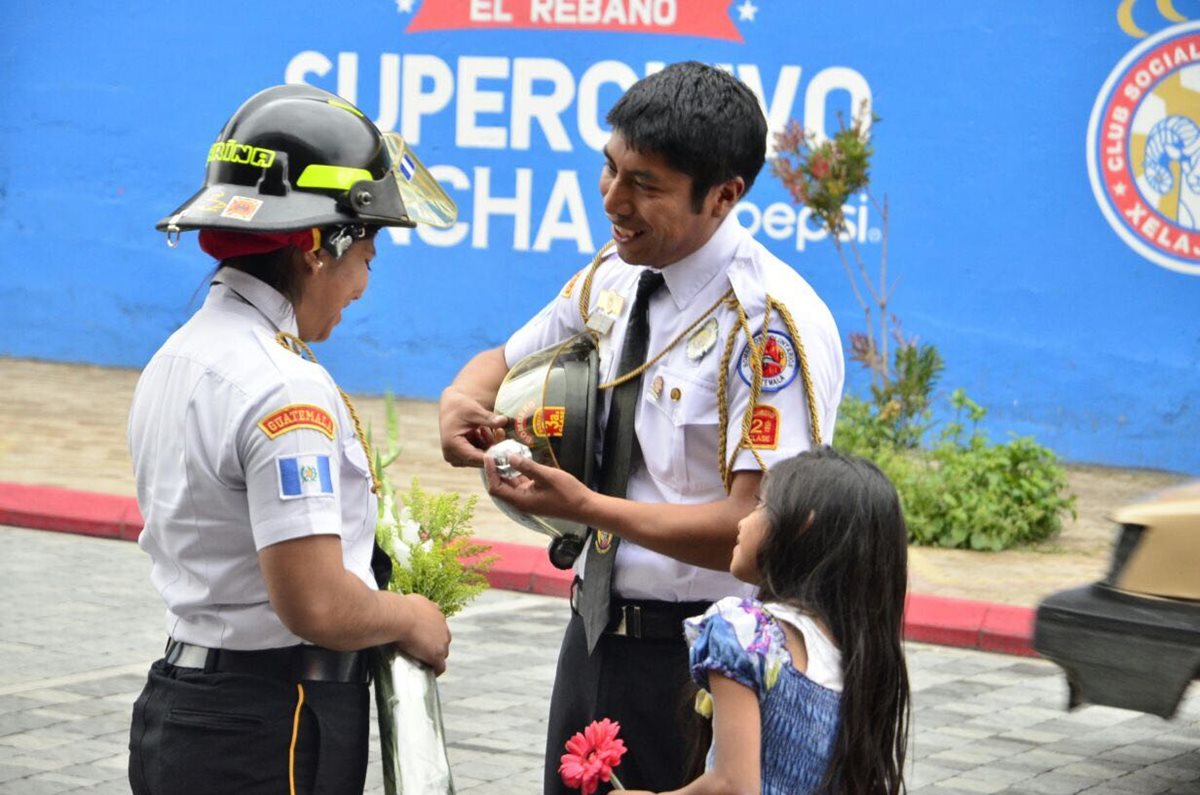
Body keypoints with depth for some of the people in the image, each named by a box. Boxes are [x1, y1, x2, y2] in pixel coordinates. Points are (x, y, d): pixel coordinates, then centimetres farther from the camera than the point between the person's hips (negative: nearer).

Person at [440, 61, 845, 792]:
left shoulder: (771, 325, -20)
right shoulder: (612, 279, 4)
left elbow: (755, 528, -25)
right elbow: (508, 363, 21)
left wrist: (585, 506, -27)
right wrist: (463, 400, -3)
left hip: (697, 654, -7)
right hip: (597, 629, 7)